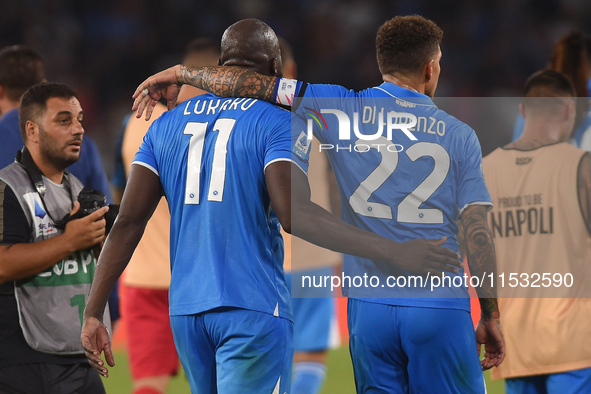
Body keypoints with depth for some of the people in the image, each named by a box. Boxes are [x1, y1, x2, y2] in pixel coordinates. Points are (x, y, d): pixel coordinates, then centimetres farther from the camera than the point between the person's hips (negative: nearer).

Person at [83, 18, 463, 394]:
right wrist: (393, 252, -22)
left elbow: (128, 222, 6)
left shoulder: (167, 125, 12)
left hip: (185, 309, 6)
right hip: (254, 308, -6)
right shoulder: (276, 123, -4)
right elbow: (294, 214, -20)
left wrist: (94, 312, 6)